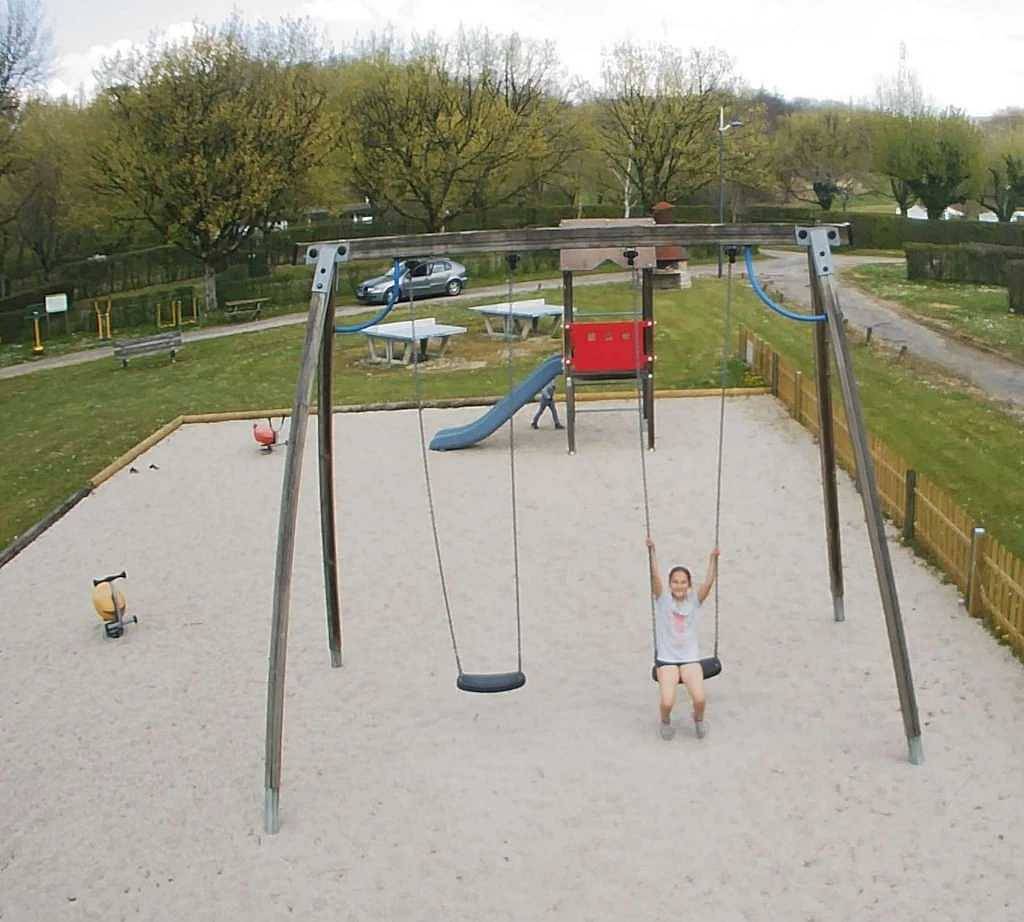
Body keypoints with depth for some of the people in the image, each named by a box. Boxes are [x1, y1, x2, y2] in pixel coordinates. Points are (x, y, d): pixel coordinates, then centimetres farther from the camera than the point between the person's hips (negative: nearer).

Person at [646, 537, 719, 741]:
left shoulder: (694, 601, 1)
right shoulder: (663, 600, -2)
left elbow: (709, 582, -13)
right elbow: (654, 576, -15)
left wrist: (713, 558, -24)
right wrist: (651, 550, -25)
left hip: (691, 659, 1)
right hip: (666, 659, -1)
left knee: (699, 698, -22)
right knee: (667, 702, -22)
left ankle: (698, 719, 15)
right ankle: (665, 721, 15)